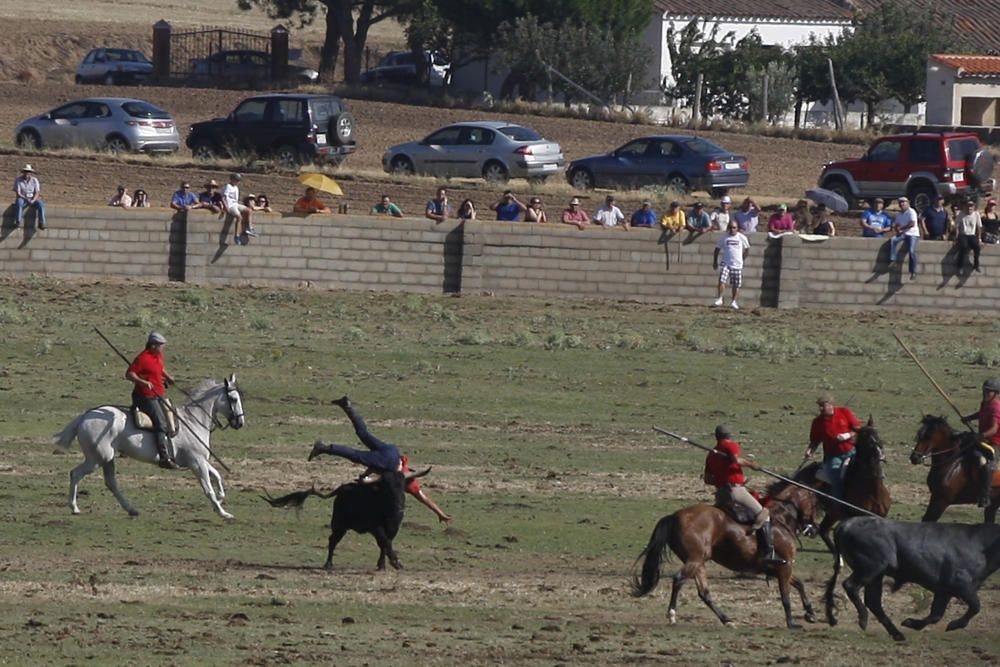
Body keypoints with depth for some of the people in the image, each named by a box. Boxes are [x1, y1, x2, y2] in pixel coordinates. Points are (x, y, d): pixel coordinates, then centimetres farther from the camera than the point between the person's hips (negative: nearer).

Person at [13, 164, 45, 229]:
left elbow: (37, 193, -3)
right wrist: (27, 200, -23)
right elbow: (18, 194, -12)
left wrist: (32, 201, -22)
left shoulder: (34, 180, -1)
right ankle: (18, 222, -41)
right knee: (19, 203, -39)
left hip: (32, 199, 2)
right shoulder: (18, 180, -7)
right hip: (22, 198, -2)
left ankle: (41, 223, -34)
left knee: (40, 204, -30)